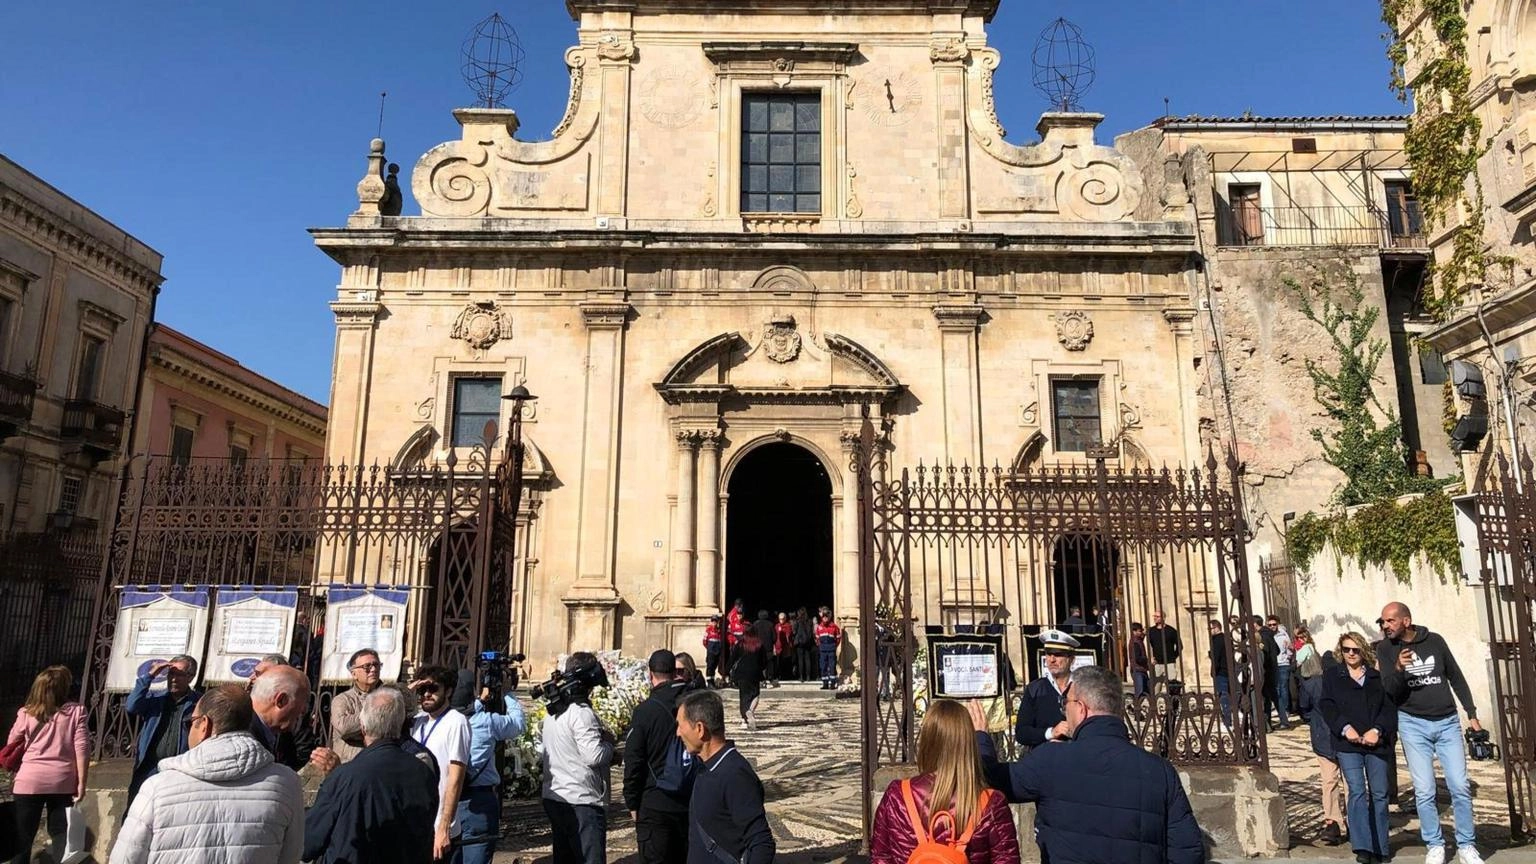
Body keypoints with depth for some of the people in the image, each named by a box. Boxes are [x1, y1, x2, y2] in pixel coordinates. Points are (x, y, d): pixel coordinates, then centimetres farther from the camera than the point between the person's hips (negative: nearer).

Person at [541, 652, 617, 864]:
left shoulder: (554, 710, 12)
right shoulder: (582, 713, -17)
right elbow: (594, 756, -23)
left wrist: (599, 737, 9)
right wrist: (609, 741, -4)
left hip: (555, 798, 9)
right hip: (582, 801, -9)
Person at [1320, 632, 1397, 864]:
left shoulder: (1377, 677, 9)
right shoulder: (1332, 677, 7)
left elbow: (1389, 707, 2)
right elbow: (1326, 707, 0)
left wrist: (1377, 730, -11)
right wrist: (1345, 728, -14)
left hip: (1376, 742, 2)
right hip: (1347, 743, -2)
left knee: (1379, 793, 6)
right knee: (1357, 792, -10)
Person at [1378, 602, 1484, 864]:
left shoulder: (1434, 641, 0)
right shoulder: (1387, 650, -3)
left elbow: (1456, 678, 10)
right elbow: (1389, 693, -9)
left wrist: (1471, 714, 7)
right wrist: (1398, 669, -28)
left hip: (1447, 722, 1)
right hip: (1413, 725, -1)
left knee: (1460, 787, 0)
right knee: (1424, 791, 0)